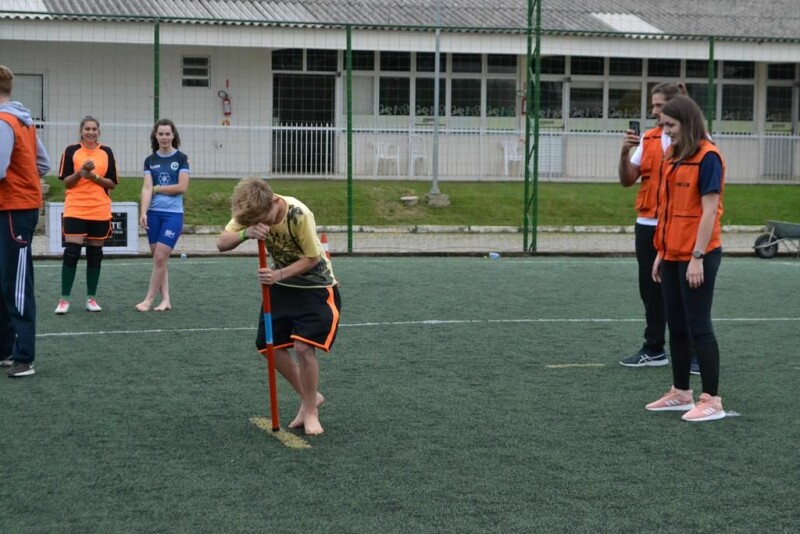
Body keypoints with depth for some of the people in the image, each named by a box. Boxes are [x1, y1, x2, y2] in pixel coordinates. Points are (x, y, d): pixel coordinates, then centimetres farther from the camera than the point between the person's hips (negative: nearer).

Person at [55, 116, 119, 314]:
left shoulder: (106, 153, 6)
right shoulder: (71, 151, 1)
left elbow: (112, 183, 3)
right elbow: (66, 182, -1)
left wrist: (94, 176, -12)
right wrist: (80, 172, -18)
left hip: (100, 211, 2)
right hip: (75, 210, -2)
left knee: (95, 254, 6)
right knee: (71, 253, -8)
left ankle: (91, 298, 14)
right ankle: (64, 299, -3)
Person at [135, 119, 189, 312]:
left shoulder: (181, 158, -1)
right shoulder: (150, 160, 6)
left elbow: (182, 187, -9)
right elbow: (146, 188, -3)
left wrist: (157, 188, -4)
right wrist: (143, 212, -16)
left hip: (173, 214, -3)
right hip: (154, 214, 3)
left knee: (160, 258, -7)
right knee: (158, 259, 6)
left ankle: (149, 299, 1)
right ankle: (165, 299, 13)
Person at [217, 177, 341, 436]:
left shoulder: (299, 215, -32)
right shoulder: (252, 212, -16)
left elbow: (312, 258, -21)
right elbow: (222, 243, -18)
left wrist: (279, 274, -34)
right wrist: (246, 233, -38)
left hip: (316, 286, -6)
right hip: (281, 285, 6)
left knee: (303, 346, -19)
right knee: (269, 346, 5)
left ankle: (311, 410, 2)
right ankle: (310, 397, 24)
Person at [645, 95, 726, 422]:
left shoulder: (707, 157, -13)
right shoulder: (673, 158, 12)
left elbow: (709, 210, -17)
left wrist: (697, 257, -19)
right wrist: (661, 252, 14)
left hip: (697, 258, -8)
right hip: (672, 256, 8)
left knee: (698, 327, -4)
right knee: (677, 327, 13)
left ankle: (712, 401, 3)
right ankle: (681, 393, 23)